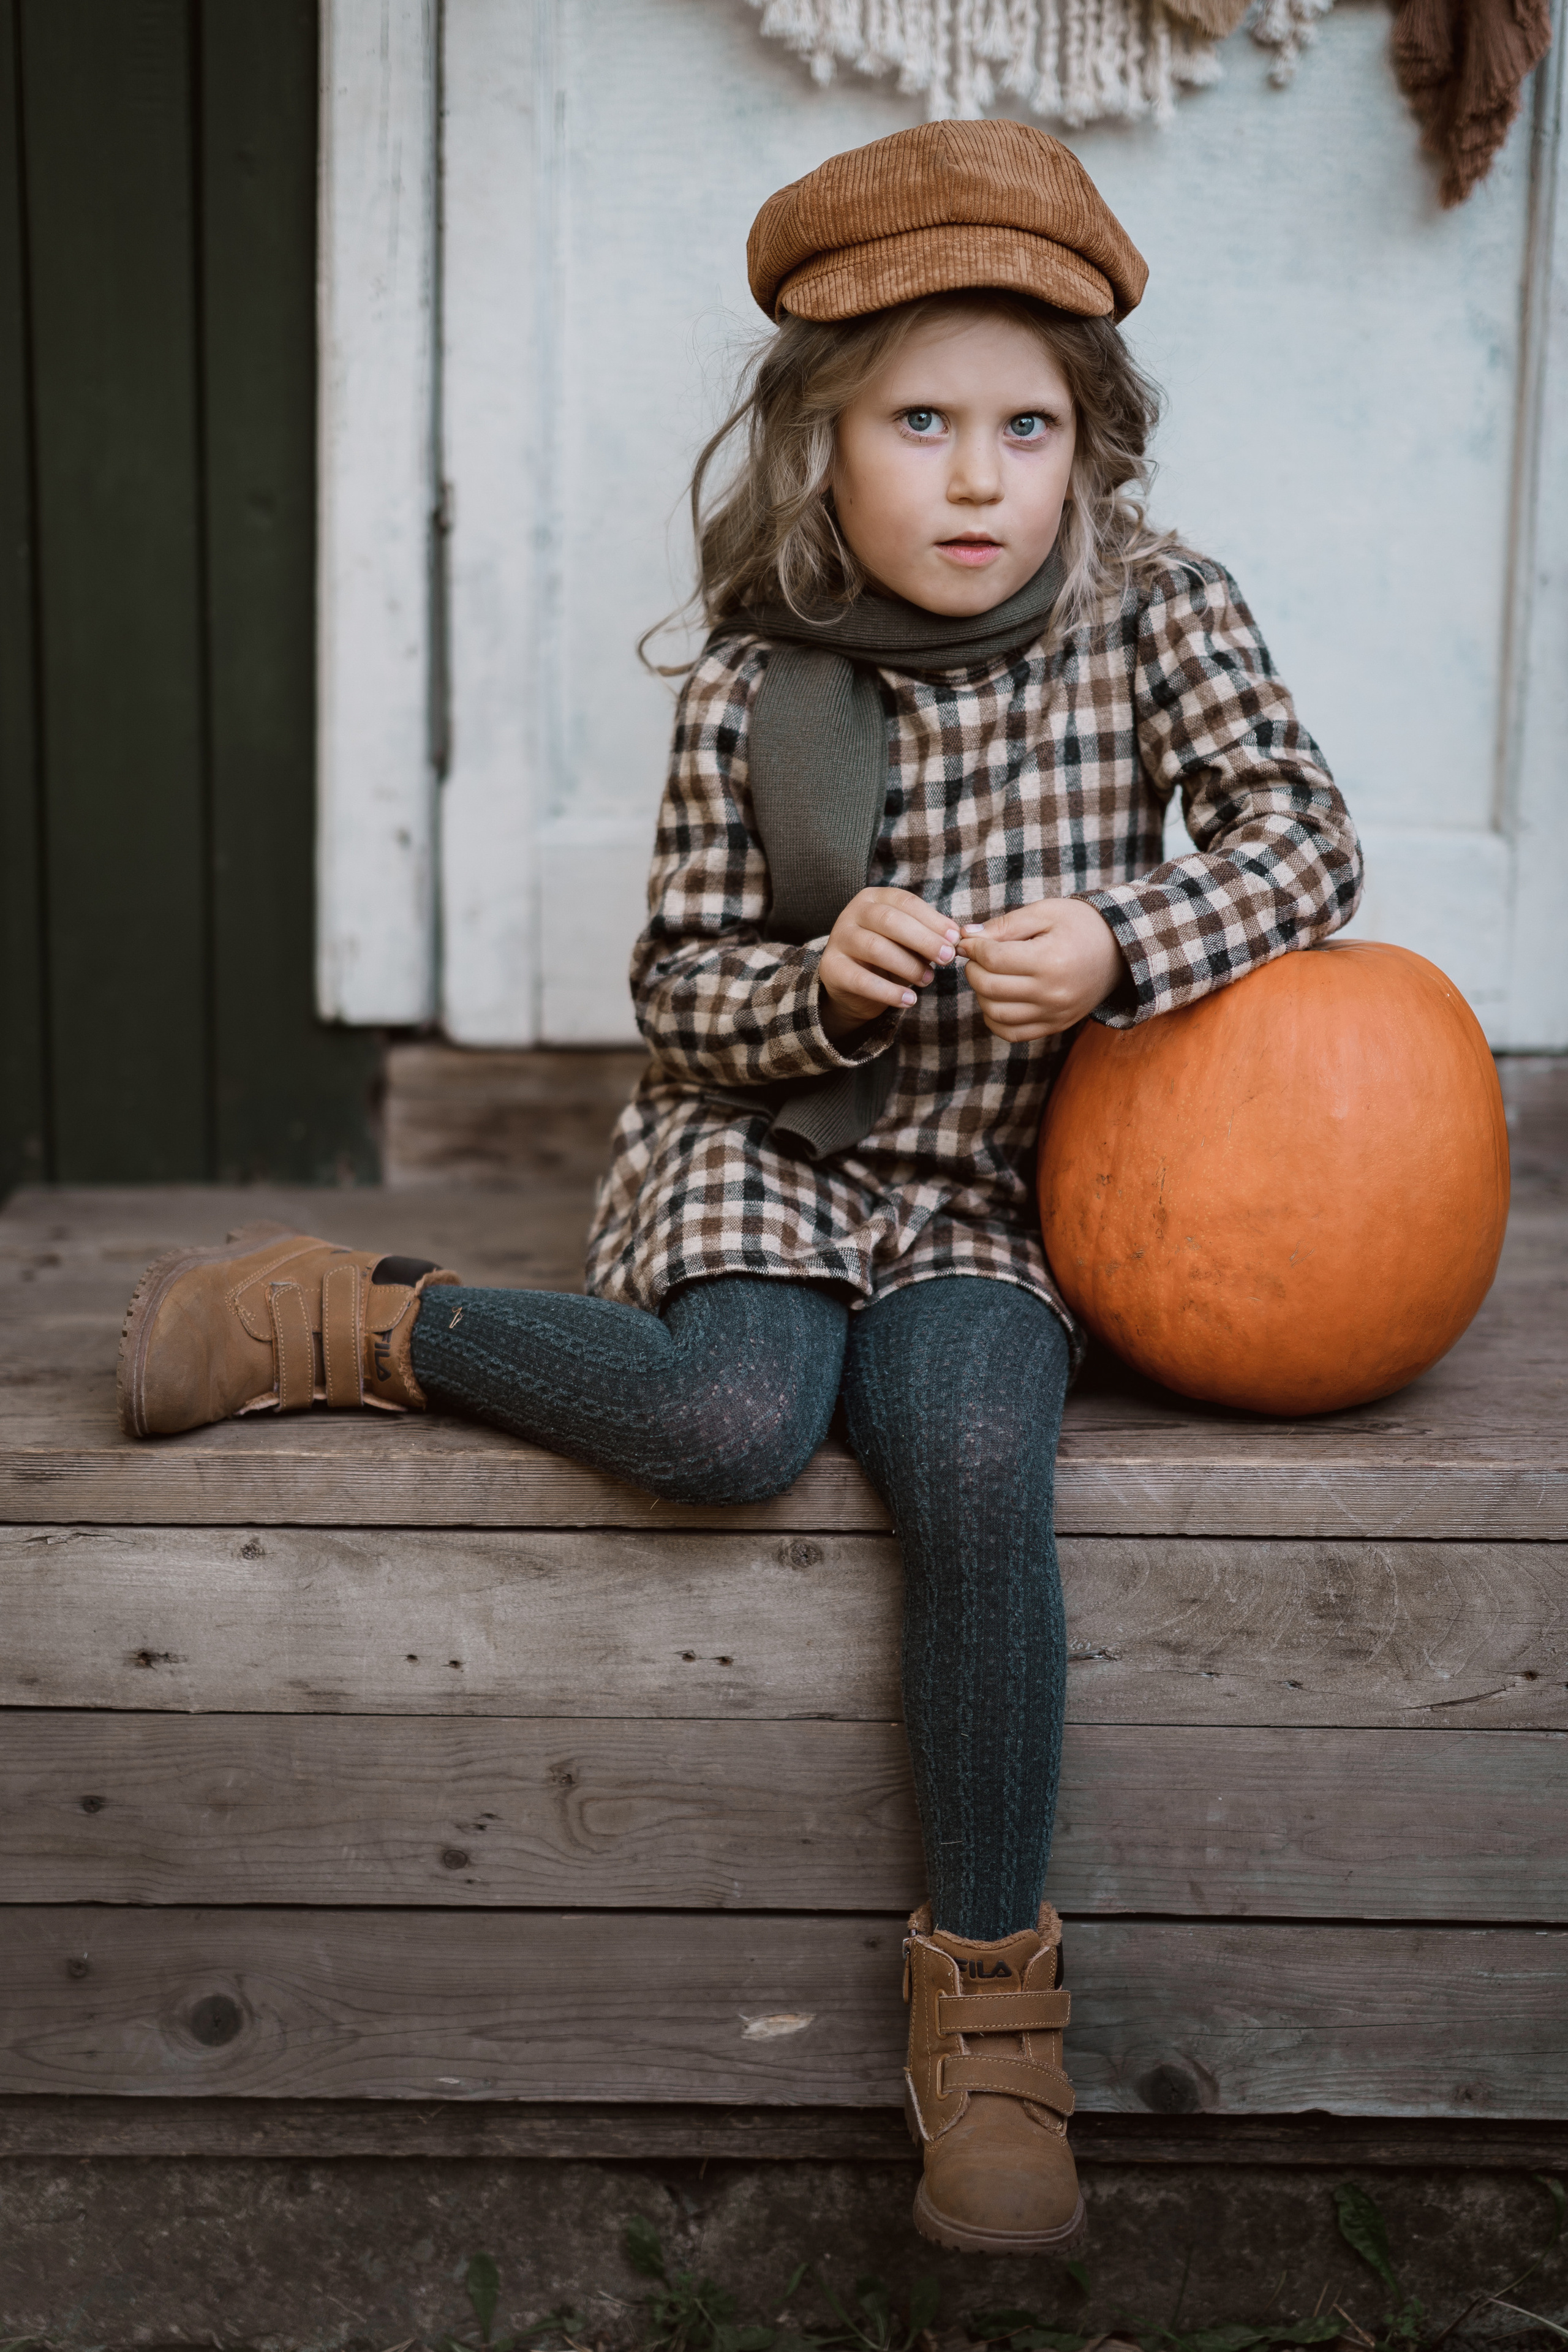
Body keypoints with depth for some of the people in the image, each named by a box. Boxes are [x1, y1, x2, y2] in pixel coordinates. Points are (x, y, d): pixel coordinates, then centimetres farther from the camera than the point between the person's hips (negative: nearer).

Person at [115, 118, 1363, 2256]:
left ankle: (989, 1992, -15)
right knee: (734, 1418, -33)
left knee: (974, 1462, -30)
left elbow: (1302, 840, -6)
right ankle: (349, 1319, -8)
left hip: (984, 1195, 1)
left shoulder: (1149, 612, -3)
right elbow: (681, 998, -2)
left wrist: (1119, 944, -24)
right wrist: (818, 978, -24)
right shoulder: (750, 691, -7)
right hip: (759, 1151, -1)